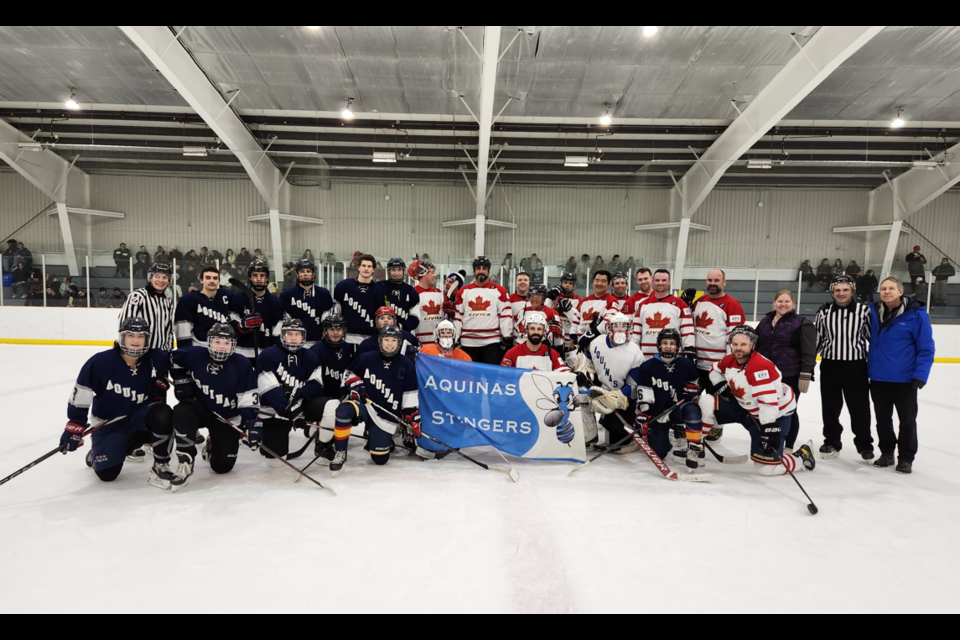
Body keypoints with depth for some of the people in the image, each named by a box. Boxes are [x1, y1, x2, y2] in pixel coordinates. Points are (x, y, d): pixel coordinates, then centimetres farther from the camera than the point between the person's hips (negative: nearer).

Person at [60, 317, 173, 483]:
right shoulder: (100, 362, -18)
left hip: (138, 416, 2)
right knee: (107, 473, -12)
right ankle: (98, 448, 24)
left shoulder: (156, 360, -12)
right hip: (107, 423, -2)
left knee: (162, 416, -33)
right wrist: (75, 426, -12)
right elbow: (80, 394, -11)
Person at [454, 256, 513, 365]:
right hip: (468, 343, 2)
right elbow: (457, 316, 9)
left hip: (492, 343, -2)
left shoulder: (499, 291, 4)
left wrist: (507, 339, -4)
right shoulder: (463, 292, 10)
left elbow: (505, 315, 1)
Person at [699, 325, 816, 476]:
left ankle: (802, 456, 19)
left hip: (775, 412, -7)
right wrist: (722, 386, -3)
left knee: (766, 467, -9)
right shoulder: (729, 361, -7)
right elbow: (715, 370, 16)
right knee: (706, 402, -11)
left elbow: (769, 402, -35)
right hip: (744, 408, 7)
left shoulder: (761, 367, -31)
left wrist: (770, 430, -38)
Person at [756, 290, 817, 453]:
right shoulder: (765, 321, 12)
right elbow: (755, 346, 18)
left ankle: (788, 447, 17)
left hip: (790, 376, -5)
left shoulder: (802, 323, -6)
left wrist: (806, 374, -18)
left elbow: (808, 352, -11)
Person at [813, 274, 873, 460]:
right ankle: (831, 442, 24)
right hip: (829, 366, 2)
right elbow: (816, 337, 8)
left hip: (856, 366, -2)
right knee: (830, 407, 10)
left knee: (860, 407, 5)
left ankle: (864, 444, 22)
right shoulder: (824, 311, 2)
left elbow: (872, 337, 1)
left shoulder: (864, 310, -4)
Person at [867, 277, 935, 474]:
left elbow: (926, 348, -9)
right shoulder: (873, 311, 0)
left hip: (905, 379, -3)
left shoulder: (916, 314, -11)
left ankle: (906, 458, 23)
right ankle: (886, 453, 30)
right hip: (878, 378, 4)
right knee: (882, 419, 15)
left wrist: (920, 375, -15)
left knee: (907, 420, 9)